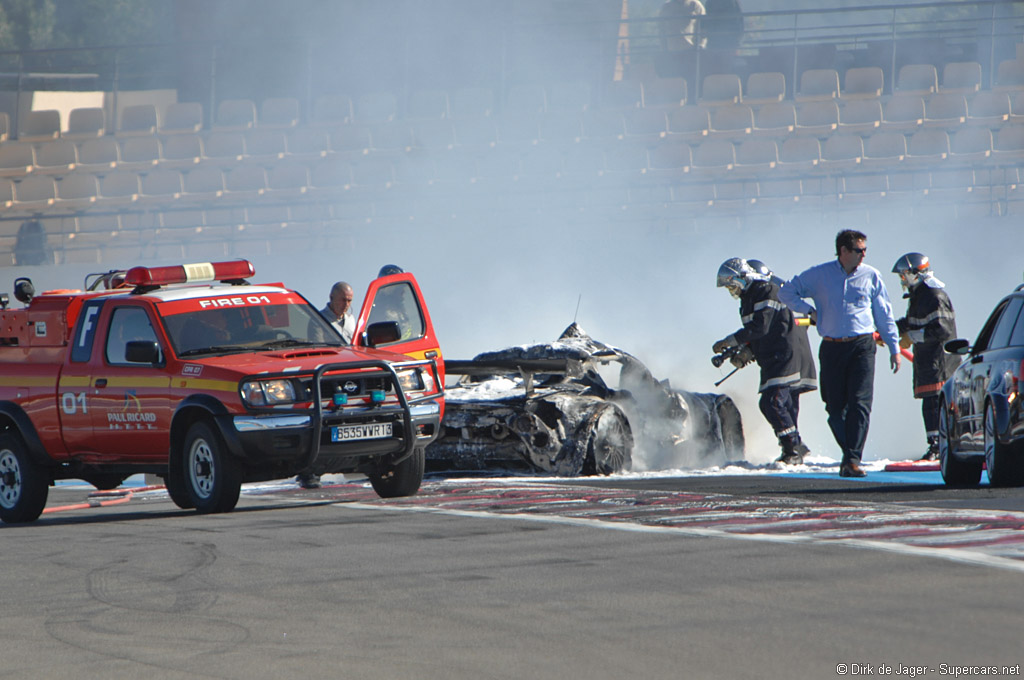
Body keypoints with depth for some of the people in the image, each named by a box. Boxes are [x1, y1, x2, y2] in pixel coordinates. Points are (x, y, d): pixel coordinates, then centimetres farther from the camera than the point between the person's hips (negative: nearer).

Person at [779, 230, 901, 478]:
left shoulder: (871, 276, 7)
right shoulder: (819, 275, 5)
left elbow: (884, 315, 13)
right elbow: (787, 292, 14)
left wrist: (894, 348, 10)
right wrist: (809, 310, 0)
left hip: (862, 346, -1)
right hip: (832, 348, 1)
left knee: (860, 403, -13)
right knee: (835, 406, 4)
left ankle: (853, 460, -16)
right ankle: (849, 452, 22)